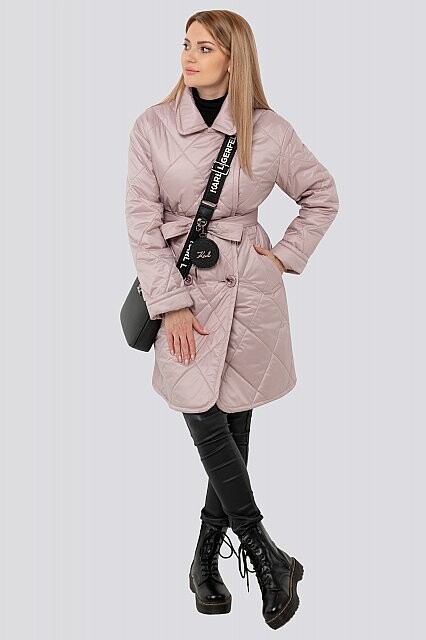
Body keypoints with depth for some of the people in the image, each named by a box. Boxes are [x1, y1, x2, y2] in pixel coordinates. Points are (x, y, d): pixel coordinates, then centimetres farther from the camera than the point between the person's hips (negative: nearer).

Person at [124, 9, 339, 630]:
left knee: (234, 422, 6)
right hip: (183, 287, 0)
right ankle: (267, 556, 10)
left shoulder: (270, 131, -1)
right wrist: (171, 304, -9)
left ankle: (207, 556, 24)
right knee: (205, 422, -7)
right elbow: (142, 220, -4)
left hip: (250, 290, 0)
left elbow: (322, 195, 13)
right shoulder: (153, 126, -2)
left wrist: (287, 254, 3)